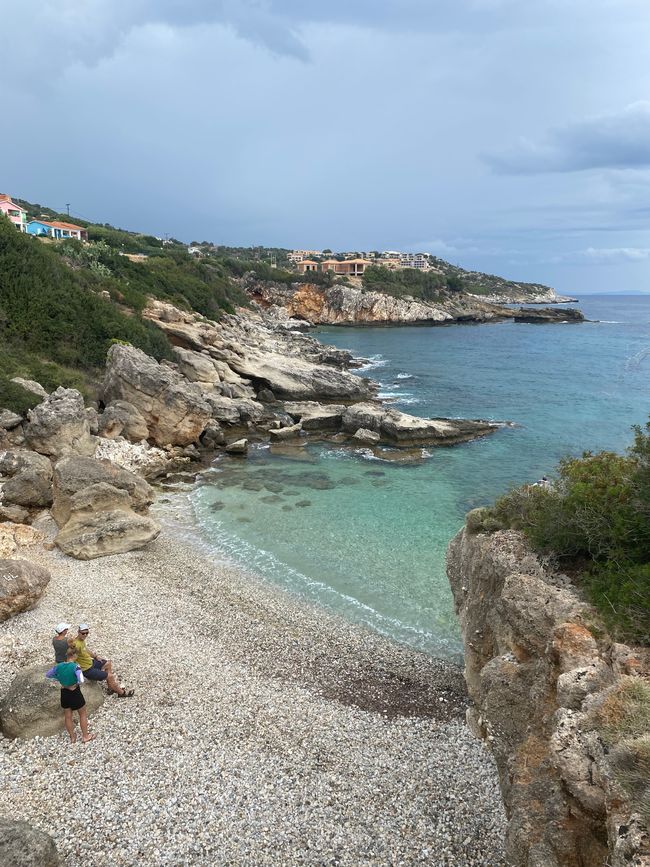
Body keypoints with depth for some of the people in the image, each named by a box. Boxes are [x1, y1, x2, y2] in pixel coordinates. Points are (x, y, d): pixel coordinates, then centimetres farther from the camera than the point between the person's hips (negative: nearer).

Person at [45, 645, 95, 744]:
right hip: (75, 693, -5)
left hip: (64, 693, 5)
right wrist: (77, 684, -16)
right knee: (83, 714, 17)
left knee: (67, 716, 21)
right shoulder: (75, 667, -24)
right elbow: (81, 681, -36)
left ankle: (72, 737, 35)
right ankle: (85, 736, 26)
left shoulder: (59, 666, -8)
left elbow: (47, 674, 8)